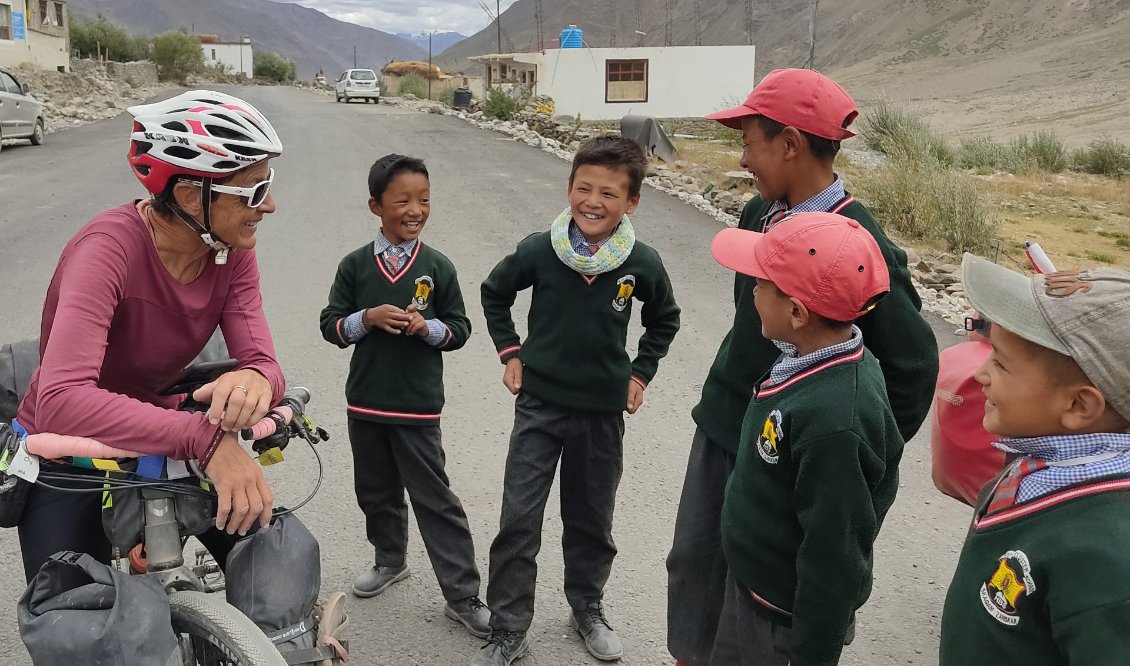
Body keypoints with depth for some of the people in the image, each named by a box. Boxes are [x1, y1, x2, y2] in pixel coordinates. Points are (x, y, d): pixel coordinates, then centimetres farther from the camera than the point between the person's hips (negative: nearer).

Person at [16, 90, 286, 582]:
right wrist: (204, 438, -53)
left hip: (157, 440, 5)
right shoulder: (110, 248, -31)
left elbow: (262, 360, -22)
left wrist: (254, 381, -46)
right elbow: (61, 402, -44)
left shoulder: (232, 250, -14)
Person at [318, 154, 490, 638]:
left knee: (435, 499, 1)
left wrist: (427, 327, -18)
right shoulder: (356, 265, -1)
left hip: (418, 406, -2)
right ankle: (391, 560, 43)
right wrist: (368, 317, -18)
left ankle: (462, 595, 9)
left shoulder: (438, 267, -3)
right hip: (365, 402, 3)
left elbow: (460, 329, 2)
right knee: (376, 491, 18)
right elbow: (331, 326, 0)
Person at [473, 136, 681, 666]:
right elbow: (494, 293, 7)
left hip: (603, 410, 1)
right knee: (518, 521, 0)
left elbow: (664, 320, 10)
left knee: (592, 521, 17)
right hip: (539, 404, -1)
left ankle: (588, 609, 39)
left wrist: (640, 372, 4)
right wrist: (509, 352, 1)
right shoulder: (538, 251, -12)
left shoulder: (643, 264, -11)